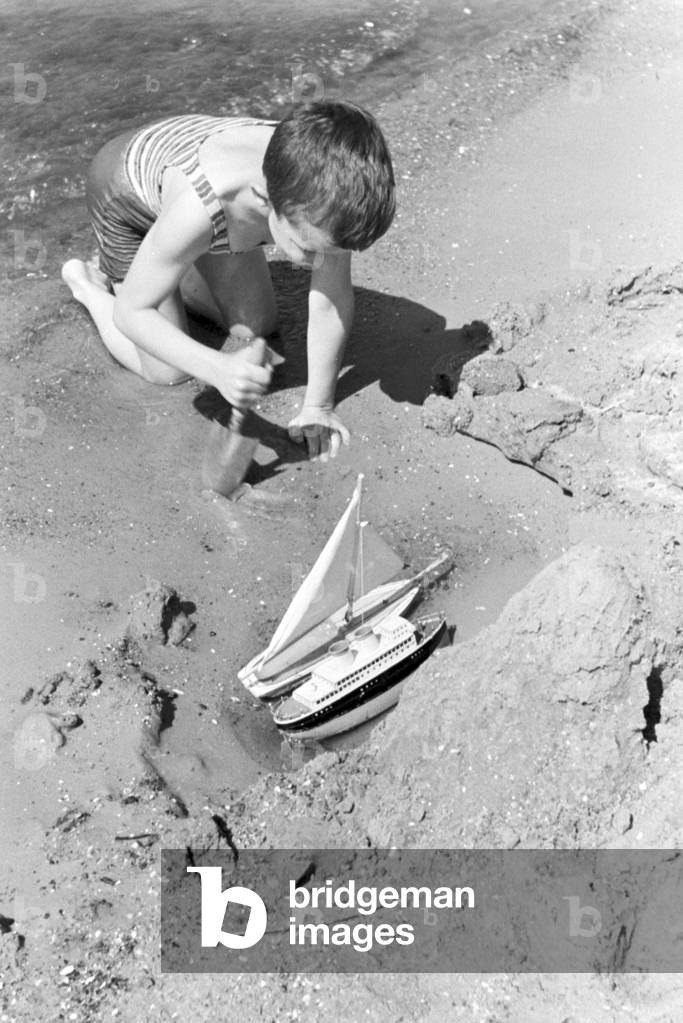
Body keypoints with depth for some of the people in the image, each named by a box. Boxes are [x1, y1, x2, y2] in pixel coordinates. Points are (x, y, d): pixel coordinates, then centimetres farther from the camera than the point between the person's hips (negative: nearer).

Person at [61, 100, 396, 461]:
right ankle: (85, 282, 20)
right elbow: (130, 313, -36)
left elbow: (332, 298, -26)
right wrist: (218, 369, -52)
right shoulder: (198, 209, -48)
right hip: (125, 189, -4)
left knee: (259, 326, 11)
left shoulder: (325, 185, -36)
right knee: (167, 372, -3)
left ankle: (176, 272, 29)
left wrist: (318, 406, -22)